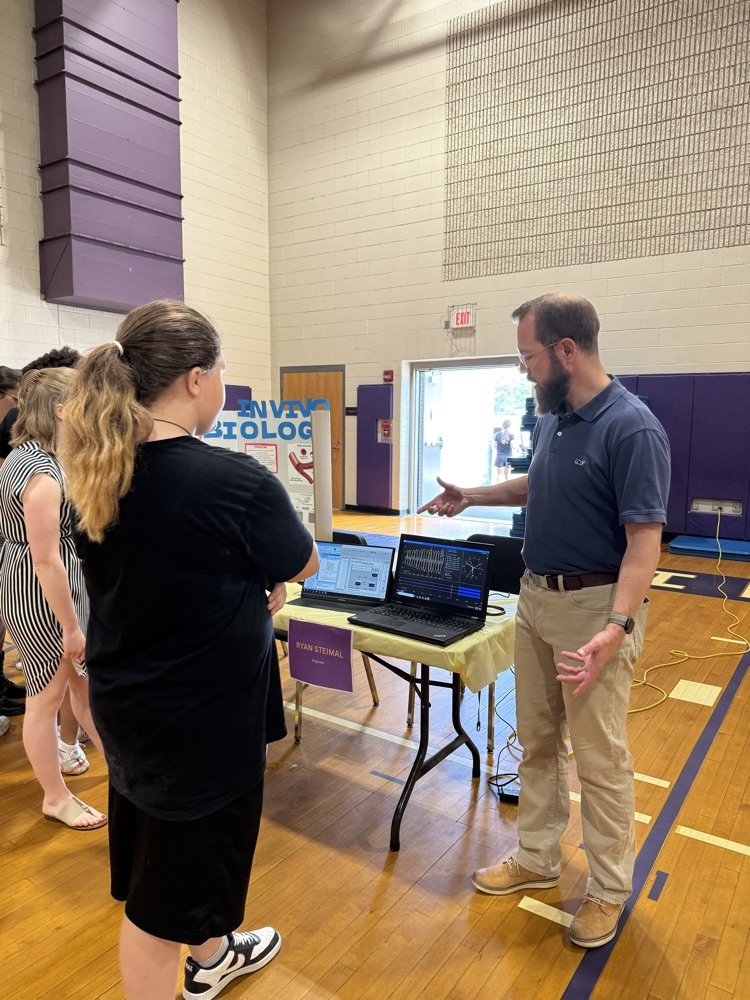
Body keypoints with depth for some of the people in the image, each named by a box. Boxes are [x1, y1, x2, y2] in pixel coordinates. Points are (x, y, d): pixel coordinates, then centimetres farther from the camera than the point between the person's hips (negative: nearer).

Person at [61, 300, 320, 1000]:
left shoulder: (96, 473, -5)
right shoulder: (237, 481, -28)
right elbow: (302, 565, -9)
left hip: (125, 702, 8)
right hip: (201, 714, -8)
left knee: (169, 852, 29)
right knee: (165, 894, 14)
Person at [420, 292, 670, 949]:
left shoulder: (632, 428, -19)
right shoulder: (553, 417, 6)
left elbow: (644, 541, -23)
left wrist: (617, 627, -33)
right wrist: (473, 496, 23)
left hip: (595, 608, -8)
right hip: (536, 598, 8)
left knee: (600, 757, 7)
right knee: (537, 742, 19)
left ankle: (610, 889, 29)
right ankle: (538, 859, 37)